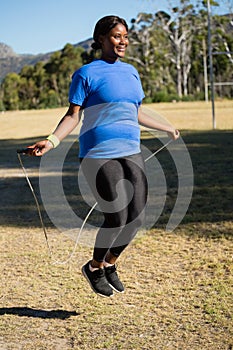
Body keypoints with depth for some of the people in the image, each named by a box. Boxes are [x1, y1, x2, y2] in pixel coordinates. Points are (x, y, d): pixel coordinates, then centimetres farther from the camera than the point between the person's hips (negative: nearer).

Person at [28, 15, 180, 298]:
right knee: (116, 219, -7)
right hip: (99, 155, -6)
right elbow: (73, 116, -7)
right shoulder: (86, 74, -4)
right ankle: (94, 268, 20)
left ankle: (110, 264, 27)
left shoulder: (130, 72, 15)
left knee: (136, 218, 2)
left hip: (131, 154, 7)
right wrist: (52, 141, -24)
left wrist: (166, 129, 37)